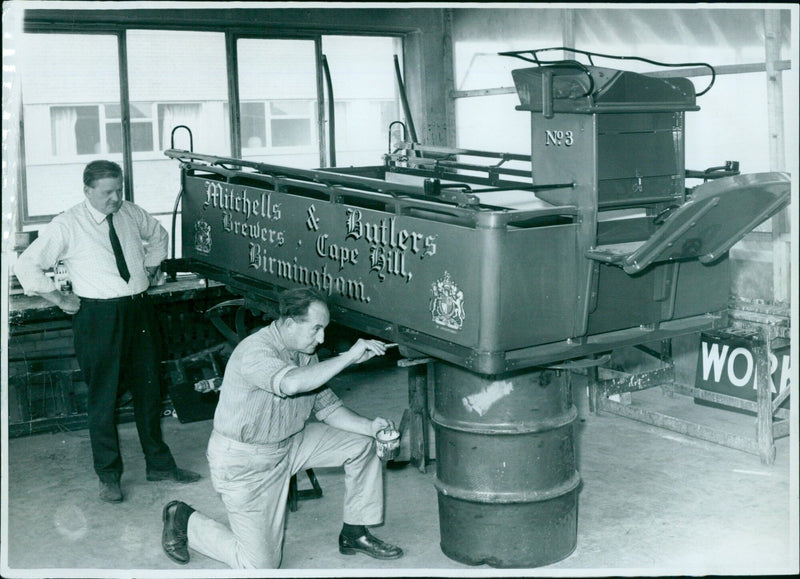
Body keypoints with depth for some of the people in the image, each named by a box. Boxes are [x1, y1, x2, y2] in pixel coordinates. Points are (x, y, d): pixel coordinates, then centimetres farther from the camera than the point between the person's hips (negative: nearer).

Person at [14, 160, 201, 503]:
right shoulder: (67, 226, -10)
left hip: (139, 310, 5)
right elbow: (26, 266, -7)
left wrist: (150, 271, 16)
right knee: (103, 397, 3)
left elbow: (158, 237, 26)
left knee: (149, 389, 14)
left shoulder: (132, 214, 4)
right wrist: (60, 300, -7)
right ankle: (108, 475, 20)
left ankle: (158, 464, 29)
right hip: (99, 316, -5)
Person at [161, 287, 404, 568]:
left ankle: (354, 534, 15)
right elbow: (293, 383, -48)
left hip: (289, 442, 8)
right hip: (244, 461, -8)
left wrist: (369, 426, -10)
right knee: (261, 564, -5)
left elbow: (327, 405, 7)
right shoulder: (255, 351, -28)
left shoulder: (305, 353, 0)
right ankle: (183, 520, 17)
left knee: (363, 443, 0)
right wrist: (349, 357, -39)